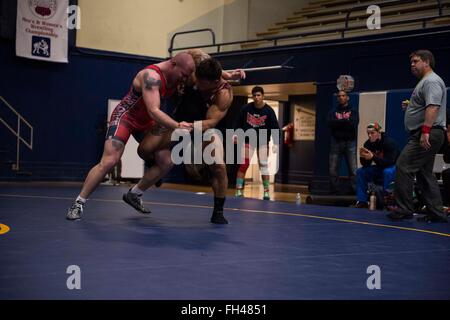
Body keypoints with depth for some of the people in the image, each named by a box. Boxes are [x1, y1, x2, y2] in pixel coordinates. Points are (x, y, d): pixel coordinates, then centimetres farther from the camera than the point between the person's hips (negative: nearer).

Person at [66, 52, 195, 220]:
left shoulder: (177, 75, -6)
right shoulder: (151, 76, -31)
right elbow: (153, 111, -39)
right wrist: (177, 126, -50)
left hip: (146, 121, 8)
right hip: (125, 117, -8)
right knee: (108, 162, -19)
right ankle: (78, 203, -6)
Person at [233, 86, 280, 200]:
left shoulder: (268, 110, -11)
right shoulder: (246, 108, -8)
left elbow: (275, 127, -11)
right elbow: (239, 122, 5)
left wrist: (275, 143, -18)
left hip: (263, 141, 0)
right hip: (248, 140, 0)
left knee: (263, 165, 0)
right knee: (244, 165, -5)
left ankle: (266, 191, 5)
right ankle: (238, 190, 0)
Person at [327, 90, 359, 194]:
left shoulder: (353, 111, 11)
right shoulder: (333, 112, 16)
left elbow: (353, 124, -8)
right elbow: (330, 124, -3)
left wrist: (338, 122, -6)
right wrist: (346, 121, -7)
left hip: (350, 142, -2)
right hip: (336, 142, 2)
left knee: (353, 169, -9)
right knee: (333, 170, -2)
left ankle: (355, 190, -8)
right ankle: (333, 190, 3)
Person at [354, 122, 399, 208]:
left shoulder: (389, 142, -25)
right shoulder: (368, 144, -7)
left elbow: (389, 161, -34)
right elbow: (365, 165, -7)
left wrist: (373, 157, -44)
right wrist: (362, 157, -29)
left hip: (394, 167, -6)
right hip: (380, 168, 6)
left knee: (388, 172, -38)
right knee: (360, 171, -9)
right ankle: (362, 201, -7)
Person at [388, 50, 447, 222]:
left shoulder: (431, 81, -11)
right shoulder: (424, 82, 23)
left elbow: (433, 107, -24)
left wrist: (425, 131, -30)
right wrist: (410, 105, 19)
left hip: (427, 135, -11)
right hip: (423, 135, 11)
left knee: (403, 166, -13)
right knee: (424, 173, 12)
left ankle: (404, 208, -11)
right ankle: (436, 212, 14)